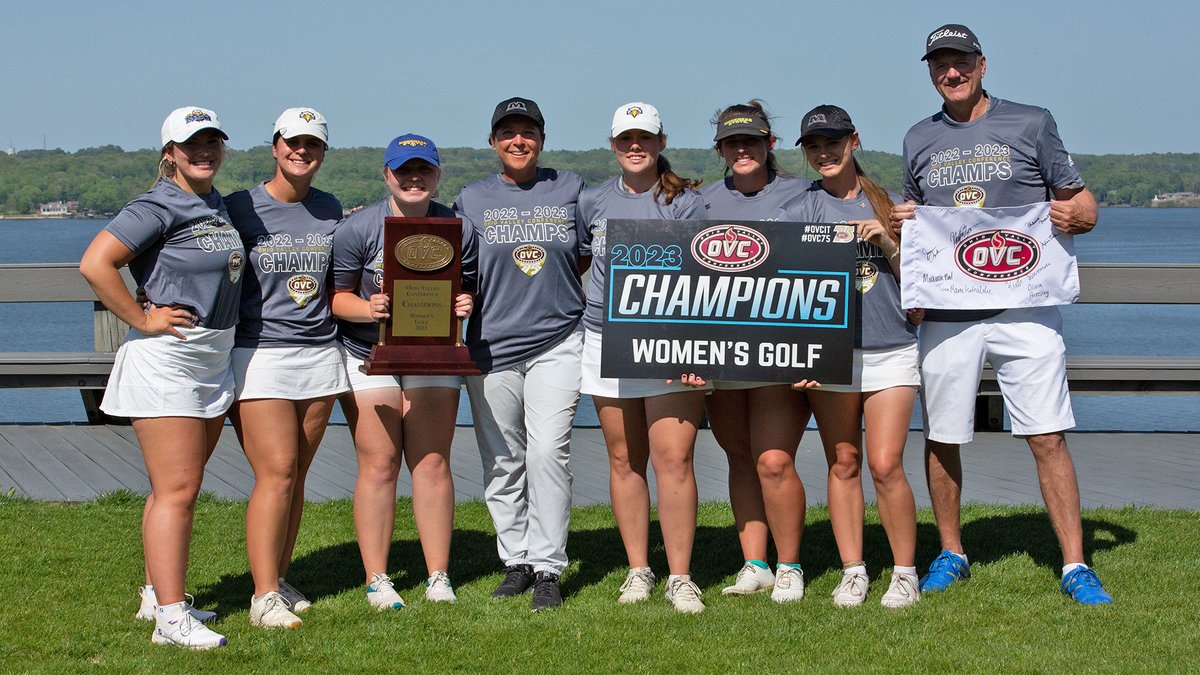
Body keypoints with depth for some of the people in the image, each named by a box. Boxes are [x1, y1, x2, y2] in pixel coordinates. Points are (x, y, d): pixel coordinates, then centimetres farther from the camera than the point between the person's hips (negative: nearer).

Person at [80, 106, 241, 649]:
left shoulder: (219, 206, 12)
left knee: (181, 486, 14)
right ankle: (171, 617, -8)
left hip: (213, 360, 8)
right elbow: (95, 264, -21)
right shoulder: (159, 208, -13)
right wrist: (143, 319, -17)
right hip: (164, 360, -8)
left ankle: (158, 593, 25)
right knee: (176, 490, -10)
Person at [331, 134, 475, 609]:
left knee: (432, 462, 0)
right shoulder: (357, 228, -9)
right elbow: (335, 296, -6)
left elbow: (467, 291, 10)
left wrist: (465, 304, -13)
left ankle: (438, 576, 9)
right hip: (369, 355, -2)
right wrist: (368, 308, -26)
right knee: (379, 463, -4)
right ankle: (376, 579, 4)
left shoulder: (457, 228, 0)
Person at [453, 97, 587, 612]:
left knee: (548, 451, -12)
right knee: (502, 461, 5)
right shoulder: (473, 199, 10)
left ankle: (547, 566, -6)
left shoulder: (571, 189, 8)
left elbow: (590, 257, 16)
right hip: (491, 345, 2)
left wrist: (558, 290, 1)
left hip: (557, 343, -2)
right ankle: (516, 561, 15)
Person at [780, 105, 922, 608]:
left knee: (885, 466, -6)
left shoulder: (886, 204, 11)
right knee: (843, 465, 2)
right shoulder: (801, 209, 7)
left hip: (892, 349, 0)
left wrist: (886, 241, -6)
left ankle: (905, 573, 6)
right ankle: (852, 572, 12)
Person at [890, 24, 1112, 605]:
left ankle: (1074, 567, -1)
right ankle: (950, 554, 24)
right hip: (947, 314, 3)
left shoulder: (1030, 123, 6)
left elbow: (1086, 208, 7)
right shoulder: (919, 140, 15)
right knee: (941, 441, 7)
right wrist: (899, 222, 3)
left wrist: (1071, 216, -16)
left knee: (1048, 438, -7)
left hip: (1024, 309, -3)